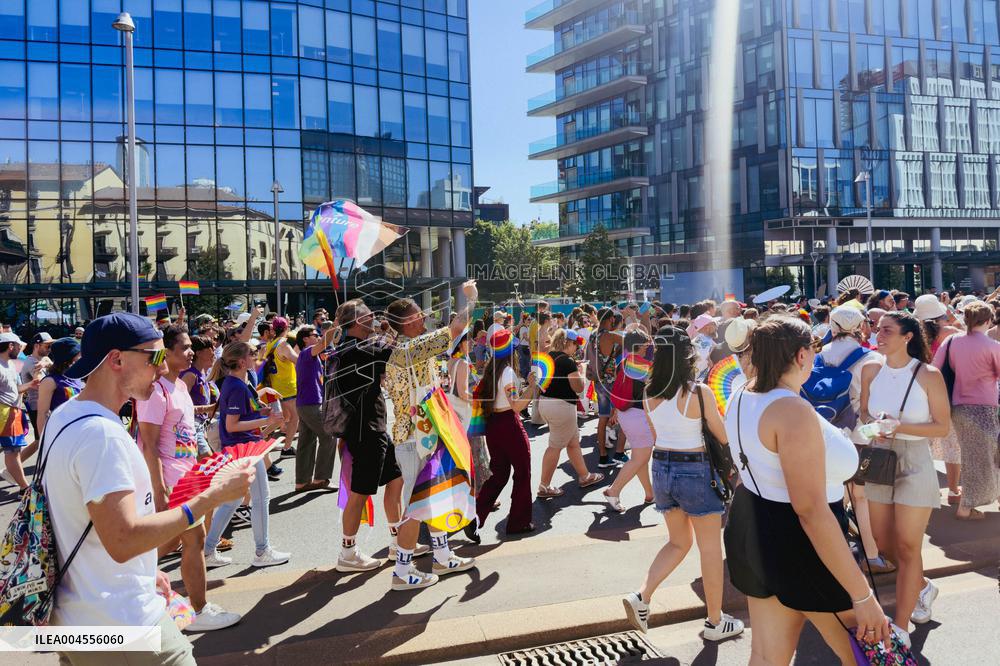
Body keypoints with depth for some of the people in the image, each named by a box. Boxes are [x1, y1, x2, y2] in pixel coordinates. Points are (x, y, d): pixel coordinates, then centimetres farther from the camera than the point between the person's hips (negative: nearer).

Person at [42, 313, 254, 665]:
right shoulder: (102, 433, -25)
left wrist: (144, 571, 16)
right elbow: (123, 540, -28)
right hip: (120, 628, -10)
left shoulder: (64, 416, 7)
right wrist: (213, 497, -24)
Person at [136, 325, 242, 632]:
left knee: (174, 538, 16)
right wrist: (159, 492, -22)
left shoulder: (180, 385, 10)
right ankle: (199, 612, 13)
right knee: (195, 538, 0)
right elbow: (149, 444, -21)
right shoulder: (156, 390, -19)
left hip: (184, 475, 9)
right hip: (168, 480, -9)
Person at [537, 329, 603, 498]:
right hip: (561, 406, -9)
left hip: (544, 402, 9)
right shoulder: (568, 361, -17)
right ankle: (544, 487, 9)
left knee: (573, 441, 20)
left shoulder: (548, 357, 8)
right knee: (555, 447, 2)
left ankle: (584, 476, 32)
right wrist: (579, 372, 4)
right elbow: (579, 388, -14)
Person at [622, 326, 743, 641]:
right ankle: (715, 622, 24)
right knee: (711, 549, 12)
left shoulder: (649, 395, -1)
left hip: (661, 468, 6)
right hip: (694, 471, -5)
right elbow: (724, 436, -6)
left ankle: (641, 597, 8)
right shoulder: (700, 393, -17)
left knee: (678, 542, 22)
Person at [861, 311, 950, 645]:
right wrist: (875, 425, -9)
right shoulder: (871, 370, -1)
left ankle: (901, 629, 14)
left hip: (915, 462, -5)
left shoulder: (929, 375, -13)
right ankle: (922, 586, 45)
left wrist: (900, 426, -22)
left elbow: (943, 426, -10)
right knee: (883, 541, 15)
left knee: (907, 547, 1)